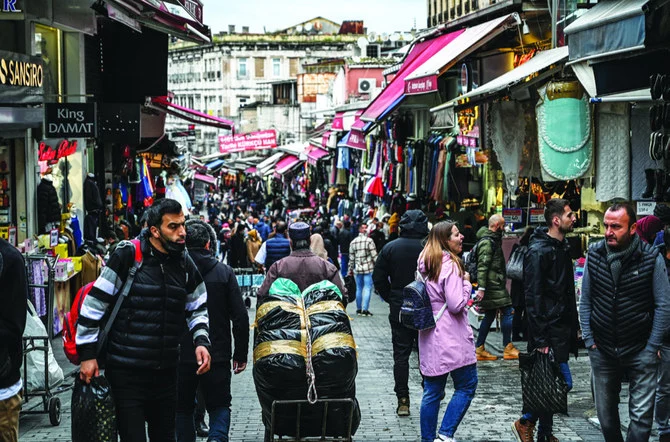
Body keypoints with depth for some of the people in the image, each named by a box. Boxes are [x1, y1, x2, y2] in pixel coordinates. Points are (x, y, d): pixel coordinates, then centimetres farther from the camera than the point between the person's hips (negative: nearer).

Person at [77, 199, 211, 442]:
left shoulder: (185, 266, 6)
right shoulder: (127, 256, -11)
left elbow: (198, 308, 19)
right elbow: (94, 303, -8)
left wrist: (201, 341, 0)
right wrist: (88, 354, -9)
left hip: (166, 373, 6)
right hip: (126, 373, -6)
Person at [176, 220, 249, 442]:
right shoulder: (224, 272, -1)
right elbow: (240, 317, -4)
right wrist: (241, 354, 4)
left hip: (181, 357, 0)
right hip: (217, 357, 0)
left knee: (183, 409, 15)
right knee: (219, 406, 11)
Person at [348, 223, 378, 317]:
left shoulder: (353, 242, 7)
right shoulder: (369, 241, -9)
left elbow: (351, 258, 11)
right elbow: (374, 255, -10)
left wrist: (350, 269, 20)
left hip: (358, 270, 5)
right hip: (368, 268, -5)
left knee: (359, 289, 13)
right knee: (367, 289, -2)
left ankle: (358, 309, 18)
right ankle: (365, 309, -7)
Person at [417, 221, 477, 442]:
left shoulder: (425, 264, 13)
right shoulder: (450, 266, -14)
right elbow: (457, 304, -18)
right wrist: (466, 283, -5)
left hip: (429, 337, 8)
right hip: (451, 337, -8)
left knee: (432, 392, 10)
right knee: (467, 386, 2)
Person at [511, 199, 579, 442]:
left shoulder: (562, 247, 13)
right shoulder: (539, 251, -15)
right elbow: (532, 298, -18)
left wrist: (572, 327, 16)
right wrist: (540, 340, -21)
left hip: (563, 328, 9)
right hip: (549, 330, -9)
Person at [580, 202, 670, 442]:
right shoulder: (594, 254, -2)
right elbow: (585, 301, 6)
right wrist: (589, 339, 1)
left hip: (640, 350, -3)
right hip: (602, 350, 3)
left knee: (641, 415, -5)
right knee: (605, 413, 12)